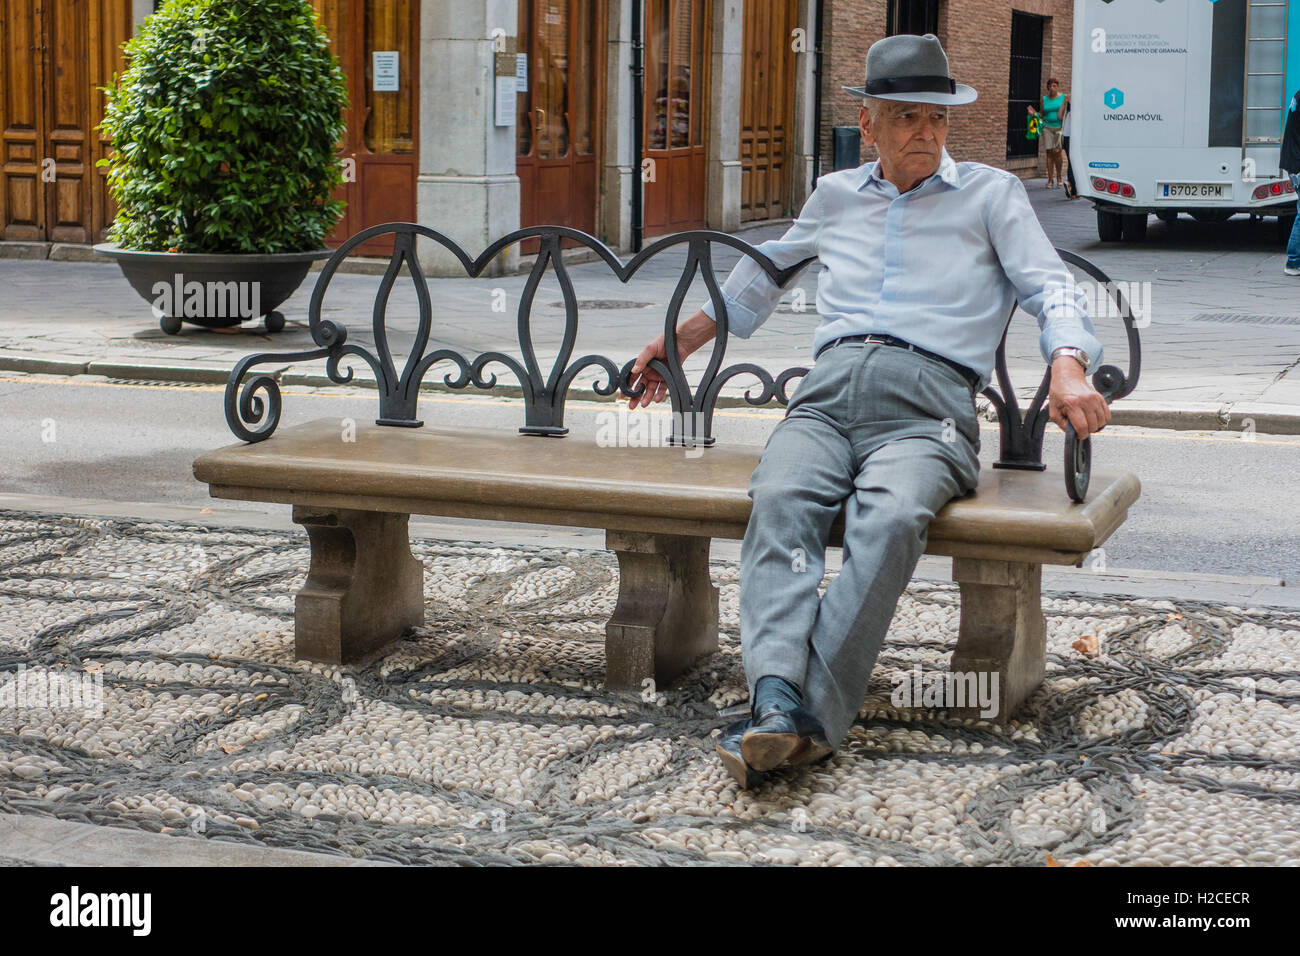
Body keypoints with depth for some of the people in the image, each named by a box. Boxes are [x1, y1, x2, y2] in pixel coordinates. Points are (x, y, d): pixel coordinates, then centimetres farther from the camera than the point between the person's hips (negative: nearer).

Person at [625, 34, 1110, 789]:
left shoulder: (991, 194, 20)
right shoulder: (835, 196, 29)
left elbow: (1052, 288, 9)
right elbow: (765, 273, 44)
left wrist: (1069, 367, -13)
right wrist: (680, 341, 46)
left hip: (927, 402, -2)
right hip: (827, 394, 3)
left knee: (892, 515, -36)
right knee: (779, 500, -32)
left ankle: (814, 716, -43)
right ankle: (779, 701, -48)